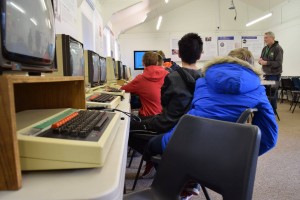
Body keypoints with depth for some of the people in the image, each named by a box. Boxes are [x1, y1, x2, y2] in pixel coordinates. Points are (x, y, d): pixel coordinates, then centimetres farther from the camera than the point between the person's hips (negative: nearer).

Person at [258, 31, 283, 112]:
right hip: (267, 74, 7)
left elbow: (278, 63, -17)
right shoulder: (265, 48, 11)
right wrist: (260, 60, -4)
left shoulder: (278, 48, -10)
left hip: (274, 74, -6)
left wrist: (266, 62, -25)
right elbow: (262, 58, 20)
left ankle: (273, 111, 7)